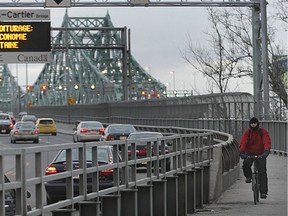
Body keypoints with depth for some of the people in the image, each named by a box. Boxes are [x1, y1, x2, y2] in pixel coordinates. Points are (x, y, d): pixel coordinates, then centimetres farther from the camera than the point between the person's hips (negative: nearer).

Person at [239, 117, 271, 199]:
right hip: (249, 154, 1)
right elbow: (243, 142, -14)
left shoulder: (263, 132, -7)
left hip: (260, 154, -1)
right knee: (246, 164, -29)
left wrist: (266, 151, -36)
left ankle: (263, 192, -7)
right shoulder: (247, 132, -4)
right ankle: (248, 176, 3)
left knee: (262, 172, -10)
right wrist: (242, 152, -31)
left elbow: (267, 142, -18)